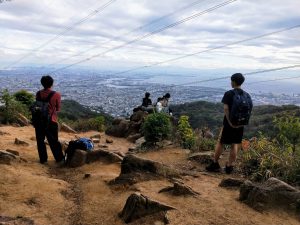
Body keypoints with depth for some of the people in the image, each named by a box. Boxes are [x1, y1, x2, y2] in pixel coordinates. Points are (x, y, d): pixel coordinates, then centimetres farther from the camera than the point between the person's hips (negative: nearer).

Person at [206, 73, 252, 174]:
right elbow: (249, 110, 2)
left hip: (228, 123, -4)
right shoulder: (247, 95, 4)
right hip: (240, 124, 4)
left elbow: (226, 109, -19)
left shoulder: (228, 94, -10)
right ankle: (229, 166, 17)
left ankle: (215, 164, 15)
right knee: (235, 145, 12)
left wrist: (230, 122, -17)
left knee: (220, 142, 9)